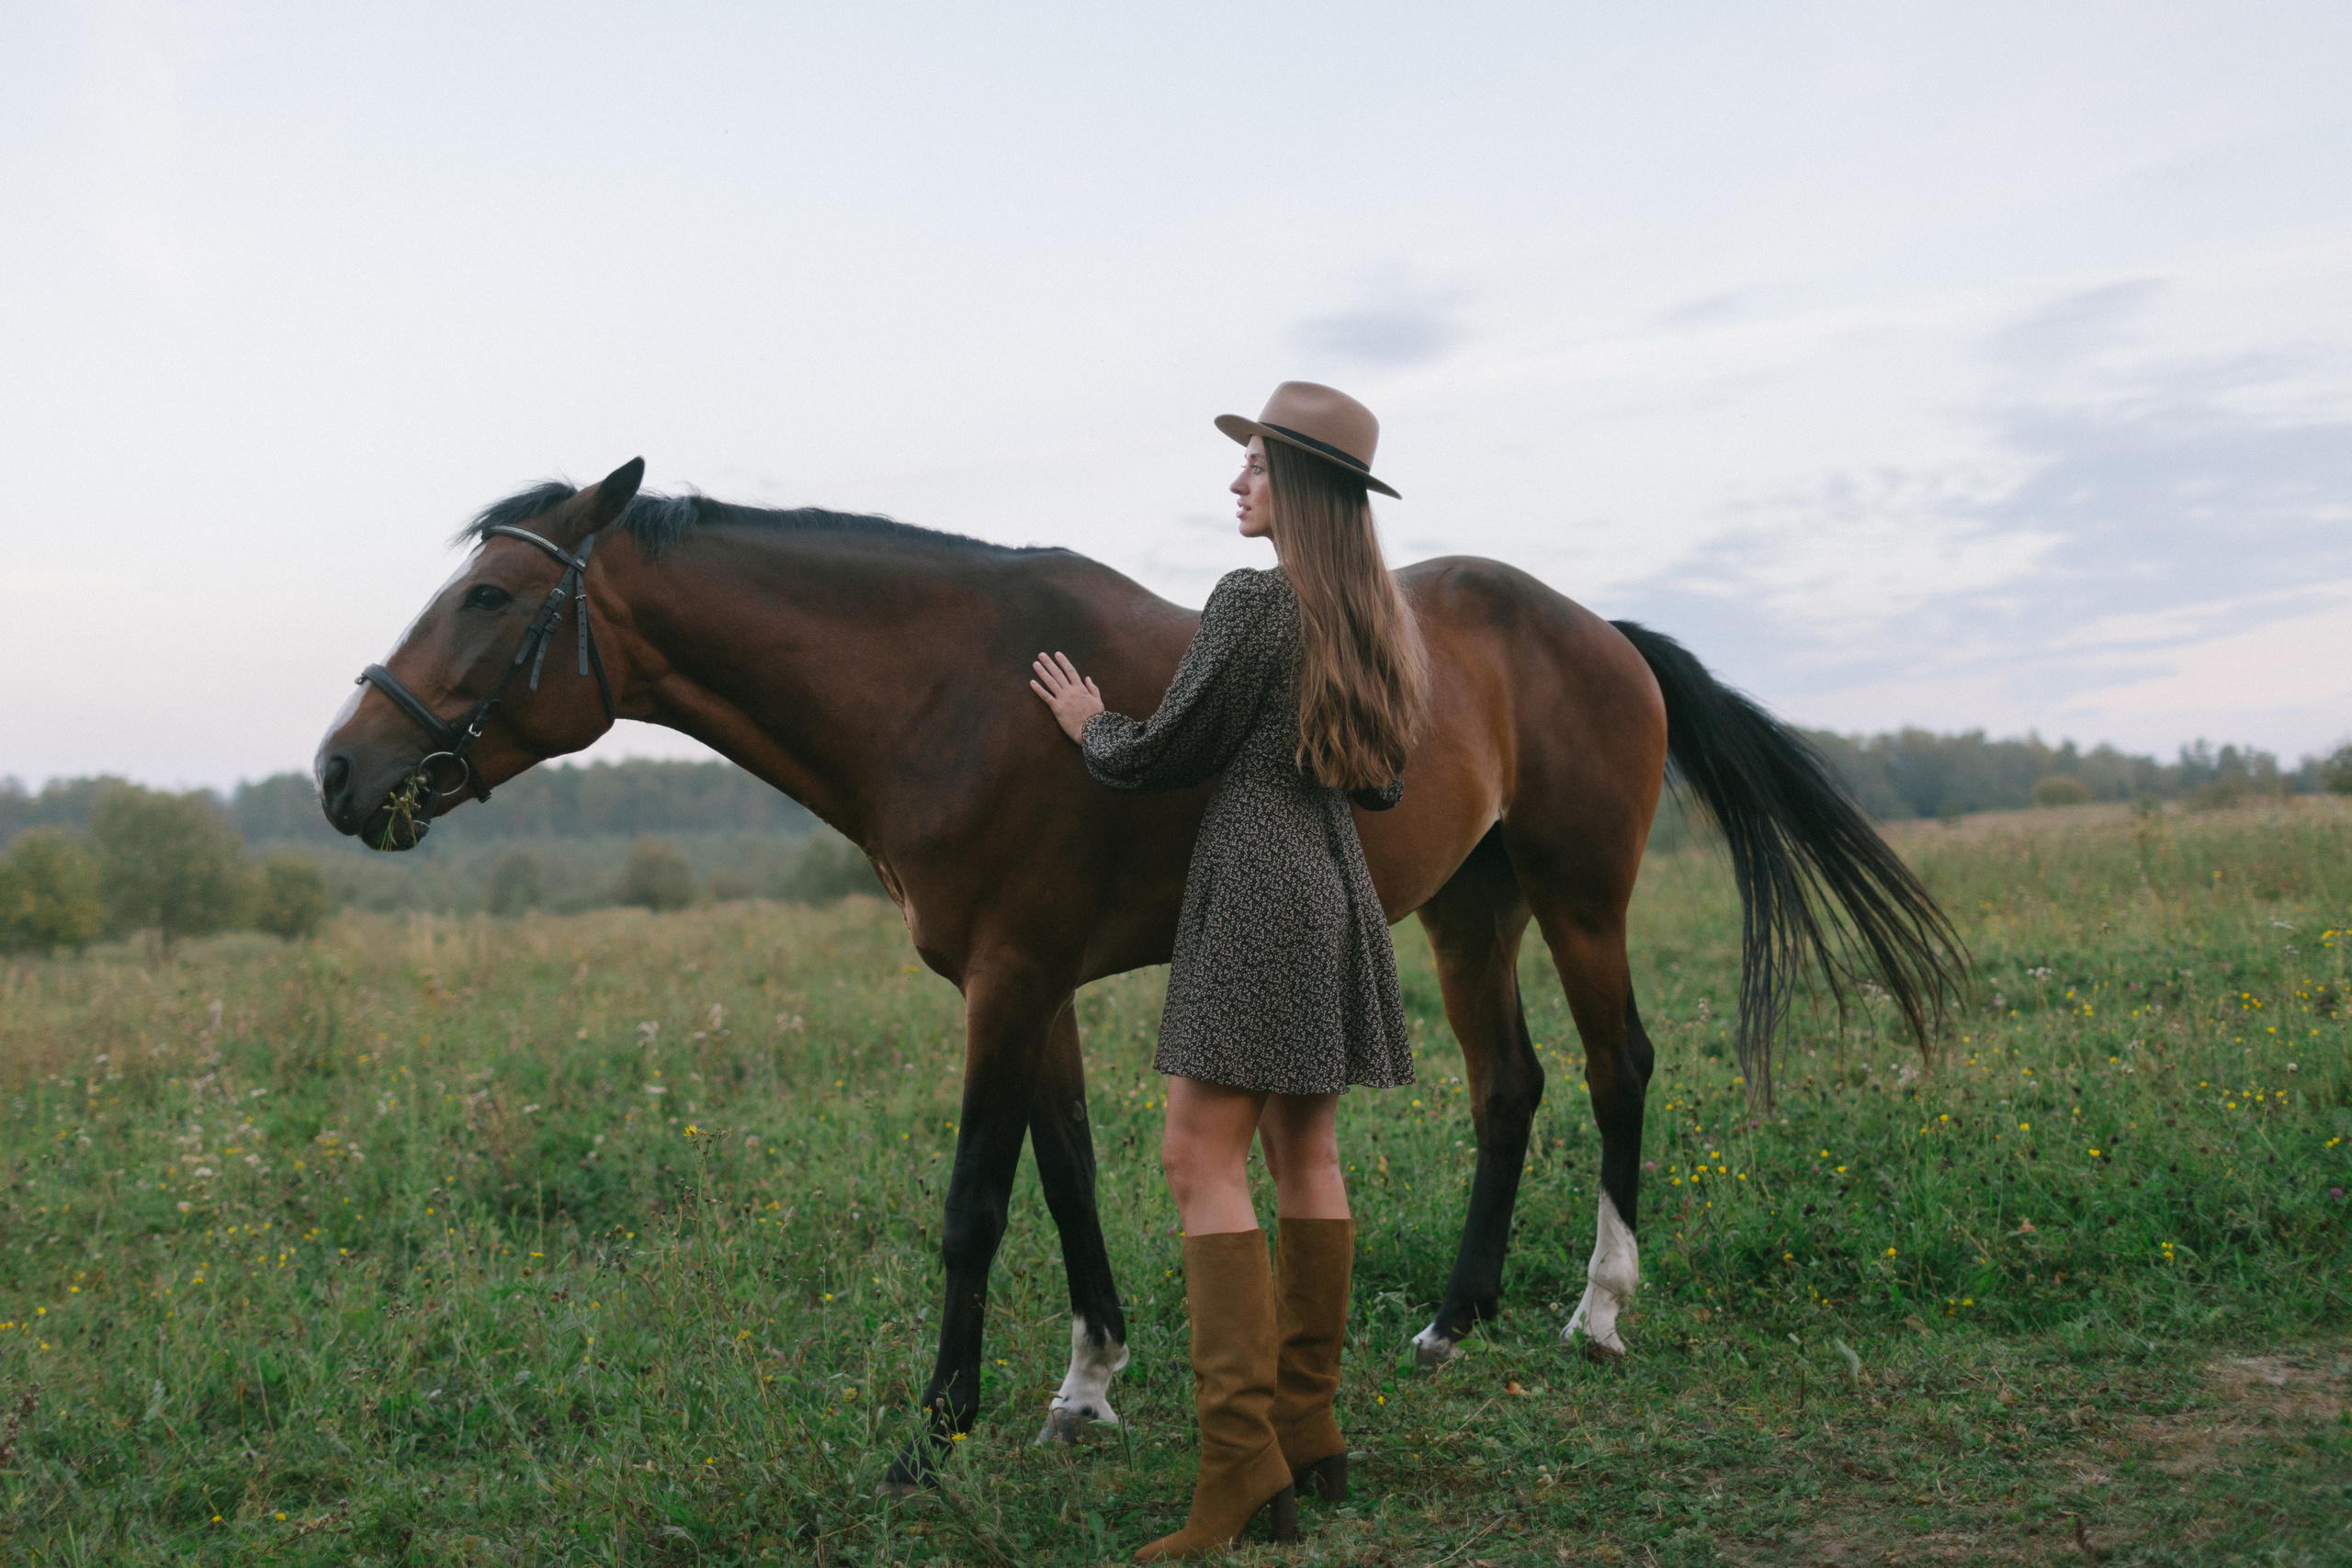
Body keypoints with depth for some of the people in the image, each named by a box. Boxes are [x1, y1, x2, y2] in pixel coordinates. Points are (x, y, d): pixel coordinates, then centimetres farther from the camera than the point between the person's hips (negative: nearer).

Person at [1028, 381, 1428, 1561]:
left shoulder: (1255, 602, -12)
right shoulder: (1373, 617, 13)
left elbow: (1166, 755, -7)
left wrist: (1091, 727, 12)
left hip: (1258, 883, -9)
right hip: (1339, 880, 9)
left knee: (1203, 1161, -9)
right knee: (1306, 1155, 13)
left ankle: (1242, 1470, -13)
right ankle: (1309, 1435, 19)